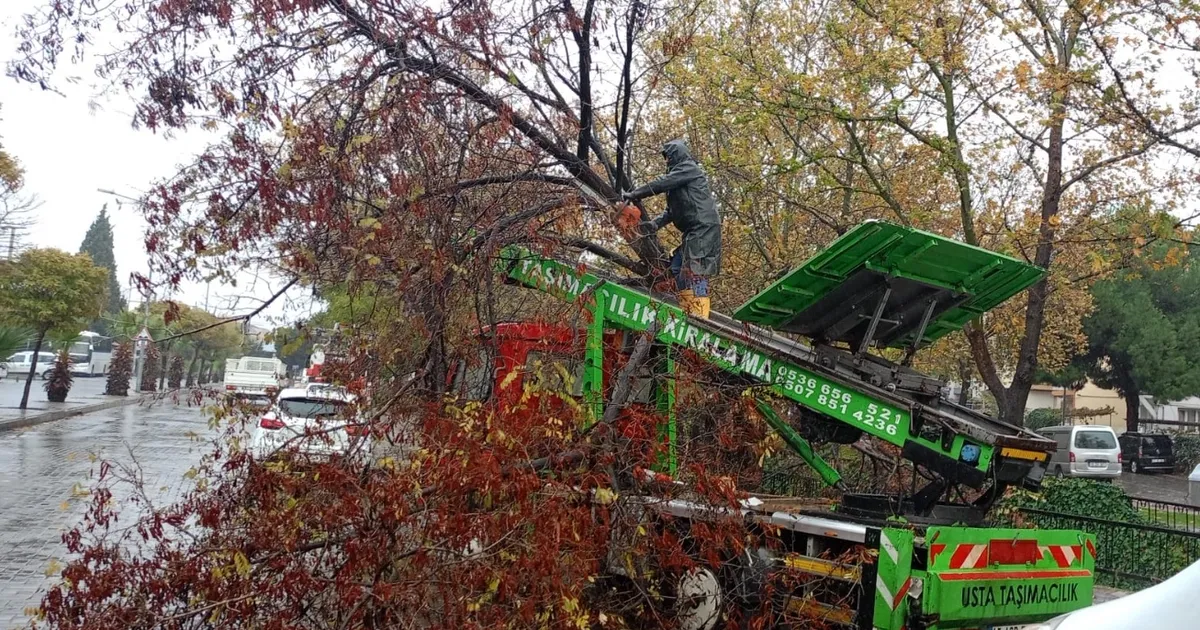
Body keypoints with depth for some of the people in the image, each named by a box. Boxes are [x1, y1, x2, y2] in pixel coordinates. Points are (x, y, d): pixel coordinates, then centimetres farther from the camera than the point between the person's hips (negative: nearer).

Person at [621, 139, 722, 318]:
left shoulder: (689, 168, -2)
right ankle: (685, 314, 7)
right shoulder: (679, 174, 26)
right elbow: (672, 210, 21)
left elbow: (661, 184, -13)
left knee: (695, 271, -17)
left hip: (703, 228, -10)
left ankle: (699, 316, -22)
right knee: (678, 267, 8)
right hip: (694, 231, 10)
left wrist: (634, 194, -8)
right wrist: (655, 224, 6)